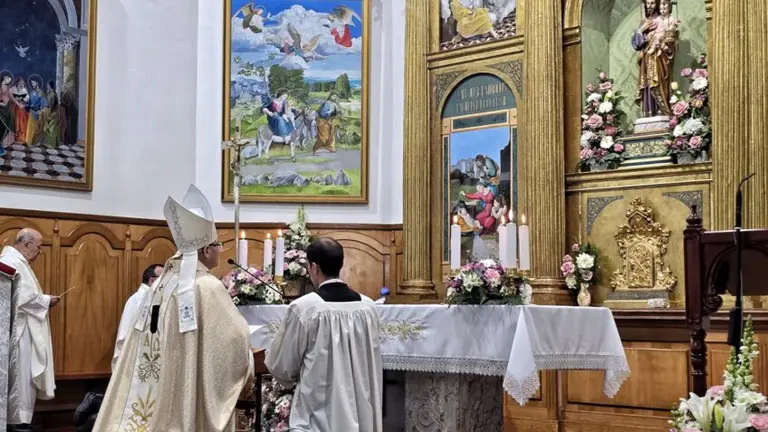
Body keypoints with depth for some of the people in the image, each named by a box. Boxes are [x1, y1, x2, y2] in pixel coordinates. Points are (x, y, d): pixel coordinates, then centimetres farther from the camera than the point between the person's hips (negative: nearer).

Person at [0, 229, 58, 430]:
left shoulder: (16, 261, 19)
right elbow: (22, 296, -23)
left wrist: (43, 300, 9)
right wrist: (46, 300, -11)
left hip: (24, 328, 11)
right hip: (18, 329, -11)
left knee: (22, 375, 11)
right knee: (21, 374, -7)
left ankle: (19, 418, 14)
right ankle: (18, 420, -3)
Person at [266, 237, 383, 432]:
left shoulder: (303, 308, -14)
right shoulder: (368, 306, 0)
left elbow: (282, 366, -4)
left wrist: (298, 378, 18)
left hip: (318, 415, -5)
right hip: (361, 413, 5)